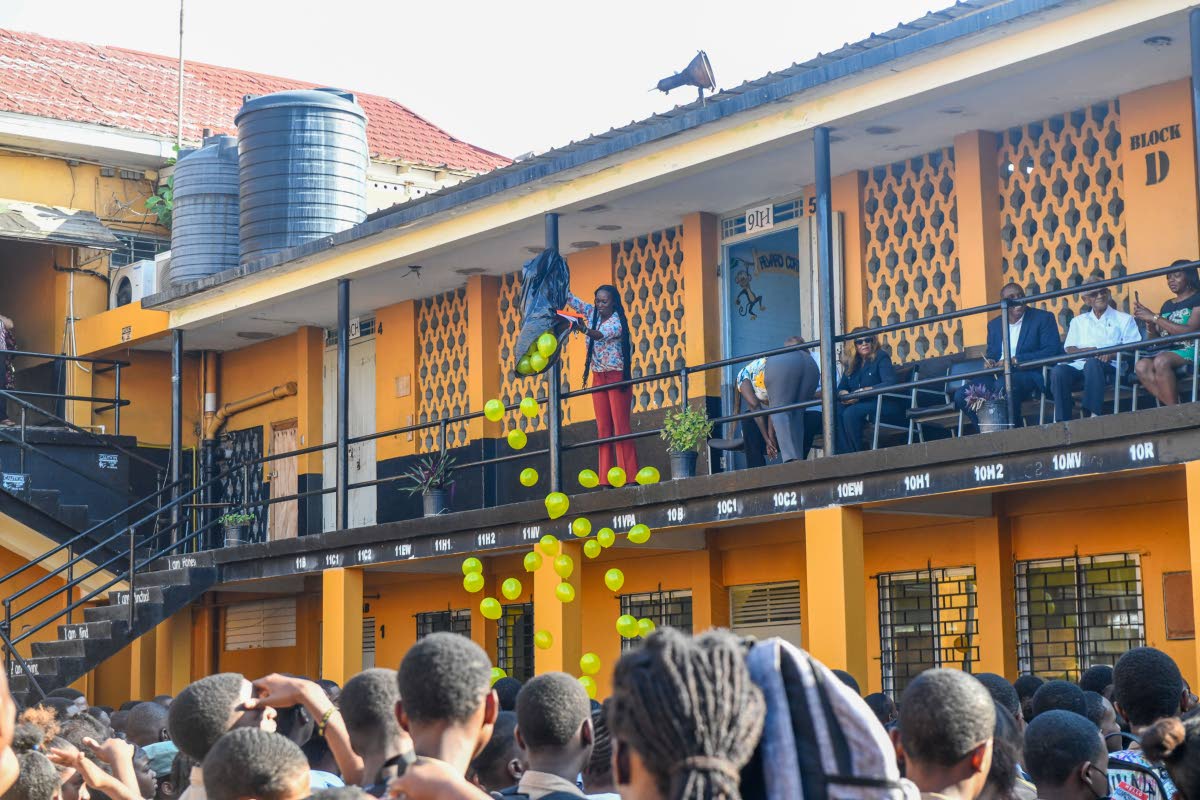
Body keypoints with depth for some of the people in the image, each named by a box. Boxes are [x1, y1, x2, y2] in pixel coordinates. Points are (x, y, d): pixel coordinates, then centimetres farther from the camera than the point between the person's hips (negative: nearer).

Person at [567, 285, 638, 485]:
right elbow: (572, 300, 5)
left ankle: (629, 478, -13)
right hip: (598, 377, 6)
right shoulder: (592, 313, 6)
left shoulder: (618, 322, -13)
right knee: (603, 429, 1)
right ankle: (606, 480, -1)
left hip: (617, 377, -6)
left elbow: (601, 335, -31)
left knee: (621, 426, -11)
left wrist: (584, 329, -50)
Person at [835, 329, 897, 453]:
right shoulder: (851, 363, 17)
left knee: (850, 413, -33)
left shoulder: (881, 357, 0)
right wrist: (844, 393, -11)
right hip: (857, 404, 6)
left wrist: (863, 391, -18)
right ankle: (846, 453, -28)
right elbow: (841, 388, 16)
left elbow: (890, 384, -14)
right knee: (837, 410, -26)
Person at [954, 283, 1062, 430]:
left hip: (1029, 375, -5)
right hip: (998, 376, 6)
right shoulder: (994, 325, 21)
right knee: (961, 395, -18)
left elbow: (1052, 351, -7)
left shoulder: (1043, 318, 4)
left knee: (1004, 385, -39)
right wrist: (988, 362, -2)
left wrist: (1015, 360, -16)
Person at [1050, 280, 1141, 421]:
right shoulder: (1078, 321, 29)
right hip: (1079, 366, 3)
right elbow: (1069, 349, 14)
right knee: (1058, 371, -31)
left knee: (1093, 363, -38)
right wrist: (1085, 351, -9)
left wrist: (1111, 355, -14)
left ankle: (1095, 415, -49)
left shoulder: (1124, 319, 20)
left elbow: (1132, 351, 6)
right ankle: (1062, 422, -37)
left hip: (1110, 369, -3)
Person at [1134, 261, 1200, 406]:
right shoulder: (1167, 305, 23)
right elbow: (1156, 340, 18)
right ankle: (1171, 407, -33)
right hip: (1167, 351, 6)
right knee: (1141, 365, -26)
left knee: (1161, 361, -36)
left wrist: (1154, 317, -10)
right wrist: (1149, 323, -2)